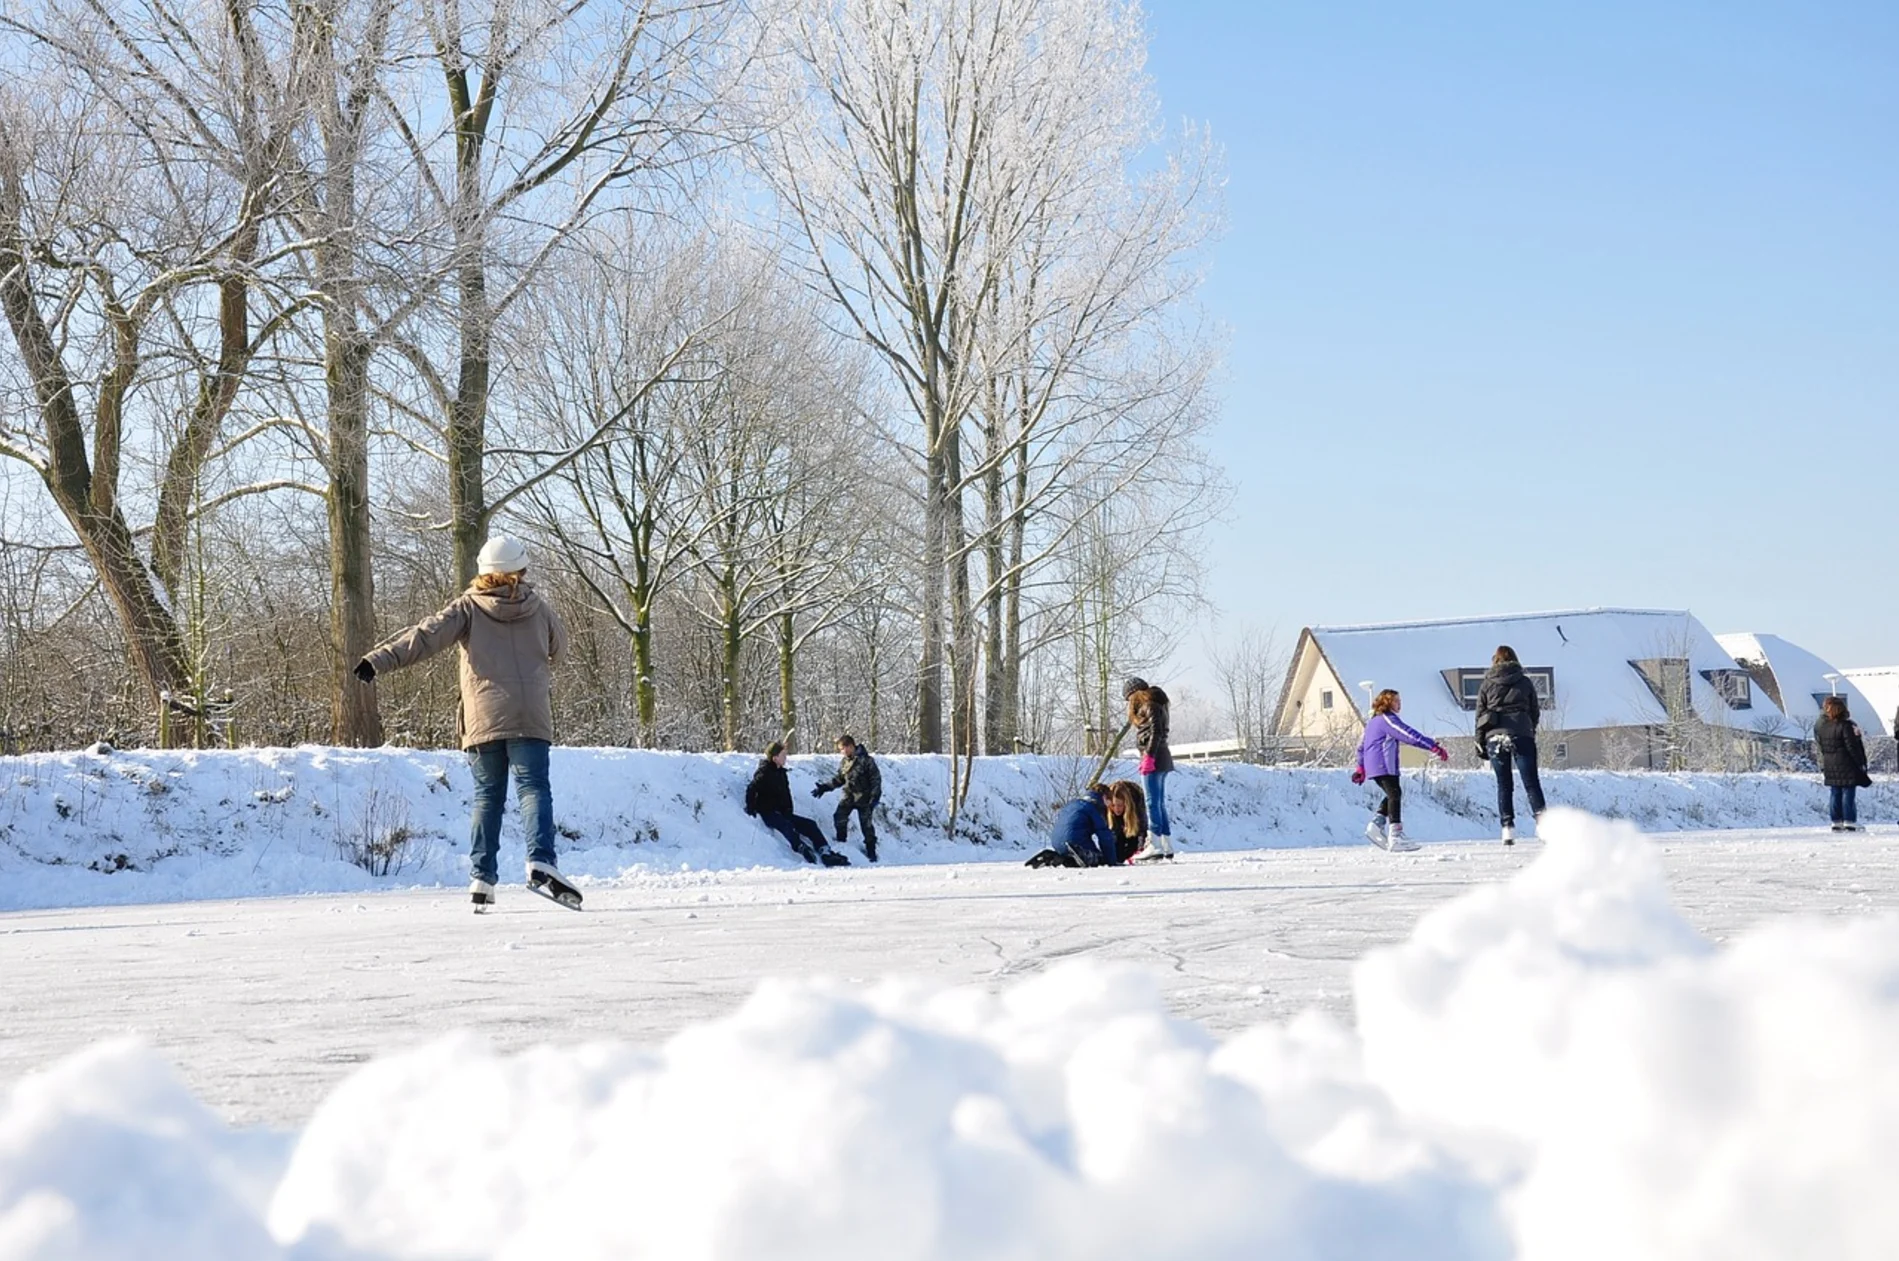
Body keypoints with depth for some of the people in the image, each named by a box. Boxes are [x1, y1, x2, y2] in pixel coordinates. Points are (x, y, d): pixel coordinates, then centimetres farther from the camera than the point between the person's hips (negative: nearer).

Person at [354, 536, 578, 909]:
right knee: (533, 789, -4)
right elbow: (558, 648, 27)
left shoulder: (468, 606, 4)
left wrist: (381, 659, -16)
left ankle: (482, 878, 6)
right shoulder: (539, 608, 9)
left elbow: (427, 635, -10)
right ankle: (541, 863, -26)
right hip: (530, 719, -1)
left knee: (487, 797, 10)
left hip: (483, 720, 1)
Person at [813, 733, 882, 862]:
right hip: (848, 796, 5)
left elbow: (876, 779, -11)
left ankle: (871, 851, 12)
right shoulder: (844, 762, 6)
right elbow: (838, 779, 16)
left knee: (866, 823, -1)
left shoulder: (866, 760, -13)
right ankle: (841, 842, 8)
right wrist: (825, 787, 5)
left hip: (863, 797, -5)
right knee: (839, 817, -10)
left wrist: (875, 797, -16)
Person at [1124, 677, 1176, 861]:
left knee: (1153, 802, -11)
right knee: (1159, 803, 11)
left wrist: (1149, 756, -21)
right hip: (1160, 758, 10)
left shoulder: (1149, 705, -8)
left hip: (1154, 758, -10)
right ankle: (1167, 846, 13)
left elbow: (1156, 732, -18)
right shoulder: (1154, 704, 21)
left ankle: (1155, 845, -16)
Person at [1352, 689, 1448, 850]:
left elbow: (1361, 745, 29)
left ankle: (1376, 825, 3)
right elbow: (1409, 735, -18)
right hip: (1384, 766, -10)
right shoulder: (1388, 719, -8)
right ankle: (1395, 837, -24)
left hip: (1372, 767, 10)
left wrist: (1361, 768, 37)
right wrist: (1434, 747, -19)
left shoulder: (1372, 721, 22)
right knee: (1395, 795, -15)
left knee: (1392, 795, 16)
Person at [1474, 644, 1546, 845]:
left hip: (1495, 737, 1)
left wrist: (1480, 744, 10)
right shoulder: (1525, 682, 7)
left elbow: (1480, 715, 6)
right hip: (1521, 736, -1)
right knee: (1531, 782, 0)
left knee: (1503, 785, 6)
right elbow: (1535, 712, 11)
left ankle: (1507, 828, 1)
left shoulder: (1487, 685, 7)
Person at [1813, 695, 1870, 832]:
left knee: (1834, 794, 10)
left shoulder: (1818, 725, 1)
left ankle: (1836, 822, 11)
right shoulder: (1845, 726, -17)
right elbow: (1852, 747, -14)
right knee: (1848, 793, 0)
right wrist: (1861, 763, -4)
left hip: (1829, 766, 5)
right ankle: (1850, 822, 0)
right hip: (1846, 766, -5)